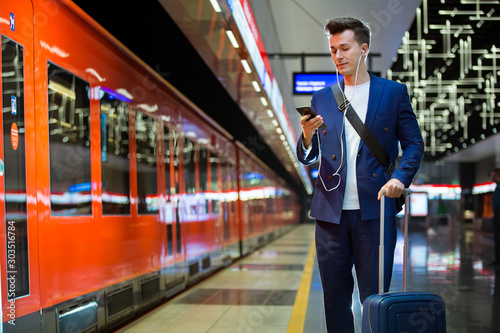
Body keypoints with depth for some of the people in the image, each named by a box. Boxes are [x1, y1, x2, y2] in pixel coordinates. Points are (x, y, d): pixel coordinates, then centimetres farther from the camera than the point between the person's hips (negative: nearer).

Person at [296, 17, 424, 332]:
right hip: (332, 212, 3)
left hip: (374, 210, -3)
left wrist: (401, 178, -13)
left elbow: (414, 143, 6)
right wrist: (307, 136, -13)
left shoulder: (393, 92, 5)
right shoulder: (321, 99, 11)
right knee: (335, 296, 9)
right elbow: (306, 157, 10)